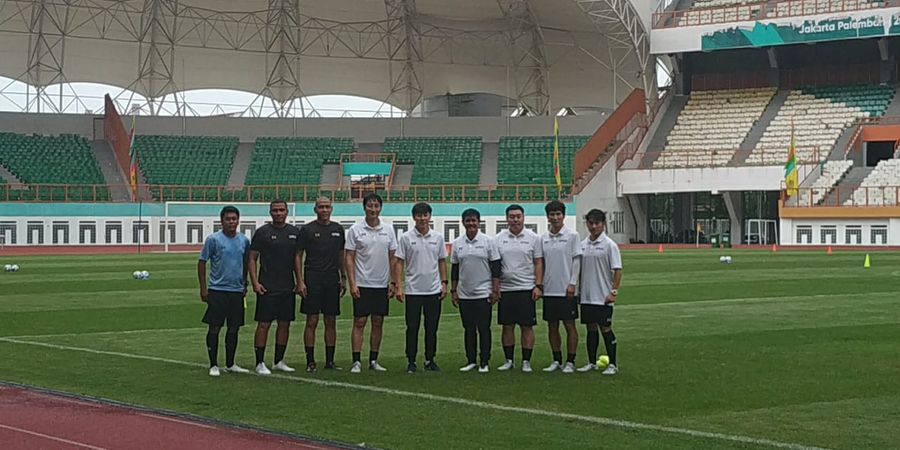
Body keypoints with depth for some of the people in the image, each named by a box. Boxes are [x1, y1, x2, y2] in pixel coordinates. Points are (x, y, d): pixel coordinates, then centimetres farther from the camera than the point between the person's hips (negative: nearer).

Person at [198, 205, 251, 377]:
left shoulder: (244, 241, 7)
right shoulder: (213, 239, -6)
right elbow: (202, 262, -3)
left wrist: (245, 285, 20)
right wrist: (203, 288, -5)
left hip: (237, 291, 4)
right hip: (217, 290, -4)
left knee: (233, 328, 9)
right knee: (214, 328, -1)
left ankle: (230, 364, 20)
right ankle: (213, 365, 7)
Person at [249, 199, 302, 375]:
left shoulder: (294, 232, 10)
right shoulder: (262, 232, -2)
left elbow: (297, 258, 13)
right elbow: (252, 258, -2)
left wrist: (299, 281, 4)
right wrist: (255, 283, -10)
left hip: (288, 287, 5)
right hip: (267, 288, -5)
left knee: (285, 324, 8)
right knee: (264, 324, -4)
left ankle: (279, 361, 18)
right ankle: (260, 363, 1)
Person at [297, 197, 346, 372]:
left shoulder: (338, 229, 11)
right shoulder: (307, 230, -1)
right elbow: (298, 255, -2)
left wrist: (343, 278, 10)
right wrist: (300, 281, -10)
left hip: (332, 280, 4)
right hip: (313, 279, -4)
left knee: (331, 322, 6)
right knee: (312, 321, -3)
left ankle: (330, 361, 12)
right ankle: (310, 361, 1)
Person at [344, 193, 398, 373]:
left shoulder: (388, 229, 5)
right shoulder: (355, 229, -4)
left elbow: (393, 257, 9)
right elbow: (348, 257, -4)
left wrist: (393, 282, 3)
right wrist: (352, 284, -11)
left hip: (382, 284, 3)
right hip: (362, 284, -3)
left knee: (378, 323, 7)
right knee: (359, 322, -4)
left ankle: (373, 360, 15)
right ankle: (356, 362, -2)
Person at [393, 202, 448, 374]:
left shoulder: (438, 237, 5)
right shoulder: (406, 238, -3)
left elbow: (442, 261, 12)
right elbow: (399, 263, -3)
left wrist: (444, 283, 4)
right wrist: (398, 286, -9)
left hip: (434, 290, 2)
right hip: (413, 290, -2)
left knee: (432, 328, 7)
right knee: (412, 328, 2)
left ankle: (430, 360, 16)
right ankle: (411, 362, 9)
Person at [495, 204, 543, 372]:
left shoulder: (533, 238, 2)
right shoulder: (499, 238, 7)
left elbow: (538, 263, 2)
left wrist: (538, 286, -7)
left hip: (526, 289, -2)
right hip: (505, 289, 2)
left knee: (527, 326, 0)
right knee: (507, 326, 6)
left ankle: (526, 361, 7)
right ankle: (509, 360, 15)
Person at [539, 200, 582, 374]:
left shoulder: (572, 236, -3)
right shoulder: (543, 238, 8)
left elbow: (576, 260, -5)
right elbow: (540, 263, 13)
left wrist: (572, 284, -11)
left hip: (566, 289, -4)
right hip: (549, 289, 4)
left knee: (569, 325, -1)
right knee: (552, 326, 8)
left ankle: (570, 361, 6)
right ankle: (556, 360, 17)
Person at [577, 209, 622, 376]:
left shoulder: (609, 245, -8)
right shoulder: (583, 244, 8)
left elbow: (617, 270, -9)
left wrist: (613, 292, -15)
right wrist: (578, 289, 11)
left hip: (603, 297, -5)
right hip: (586, 296, 5)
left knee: (605, 328, -2)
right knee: (591, 327, 10)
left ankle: (613, 365, 5)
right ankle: (592, 363, 18)